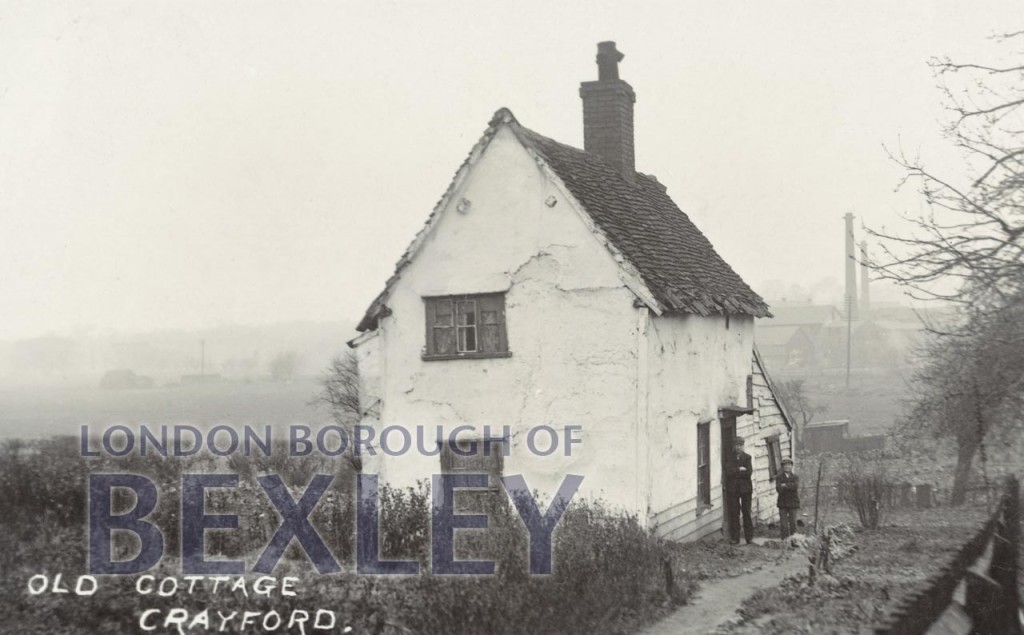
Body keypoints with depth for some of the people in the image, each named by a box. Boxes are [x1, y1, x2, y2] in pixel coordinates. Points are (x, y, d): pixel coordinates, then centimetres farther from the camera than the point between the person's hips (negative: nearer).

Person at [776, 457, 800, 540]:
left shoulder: (795, 477, 8)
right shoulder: (779, 477, 6)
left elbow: (796, 486, -12)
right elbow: (778, 489, -11)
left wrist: (785, 485, -14)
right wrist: (790, 486, -15)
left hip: (793, 503, 0)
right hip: (782, 503, 0)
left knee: (793, 523, 1)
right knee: (784, 524, -2)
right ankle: (785, 539, 2)